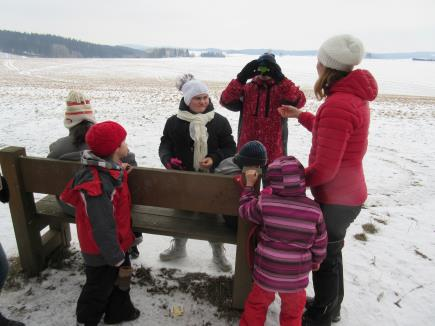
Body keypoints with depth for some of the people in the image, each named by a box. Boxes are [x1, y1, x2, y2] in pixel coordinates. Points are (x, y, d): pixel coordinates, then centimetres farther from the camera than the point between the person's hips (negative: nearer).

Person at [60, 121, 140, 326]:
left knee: (120, 279, 26)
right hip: (102, 253, -9)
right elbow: (103, 228, -30)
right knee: (99, 288, 16)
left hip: (116, 243, 9)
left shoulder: (108, 170, -5)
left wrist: (119, 172, 1)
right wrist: (117, 258, -20)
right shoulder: (98, 185, -35)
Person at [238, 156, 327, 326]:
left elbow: (244, 209, 2)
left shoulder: (263, 203, -18)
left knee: (257, 304, 26)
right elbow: (320, 243, -2)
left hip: (266, 272, 0)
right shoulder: (314, 210, -13)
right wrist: (316, 262, 18)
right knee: (292, 310, 27)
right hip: (296, 277, 1)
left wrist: (249, 185, 12)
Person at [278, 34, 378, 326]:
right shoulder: (354, 95, 5)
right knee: (331, 251, 24)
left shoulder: (337, 104, -27)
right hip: (345, 192, 10)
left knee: (324, 256, 10)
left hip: (336, 197, -9)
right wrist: (300, 116, 23)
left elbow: (324, 169, -29)